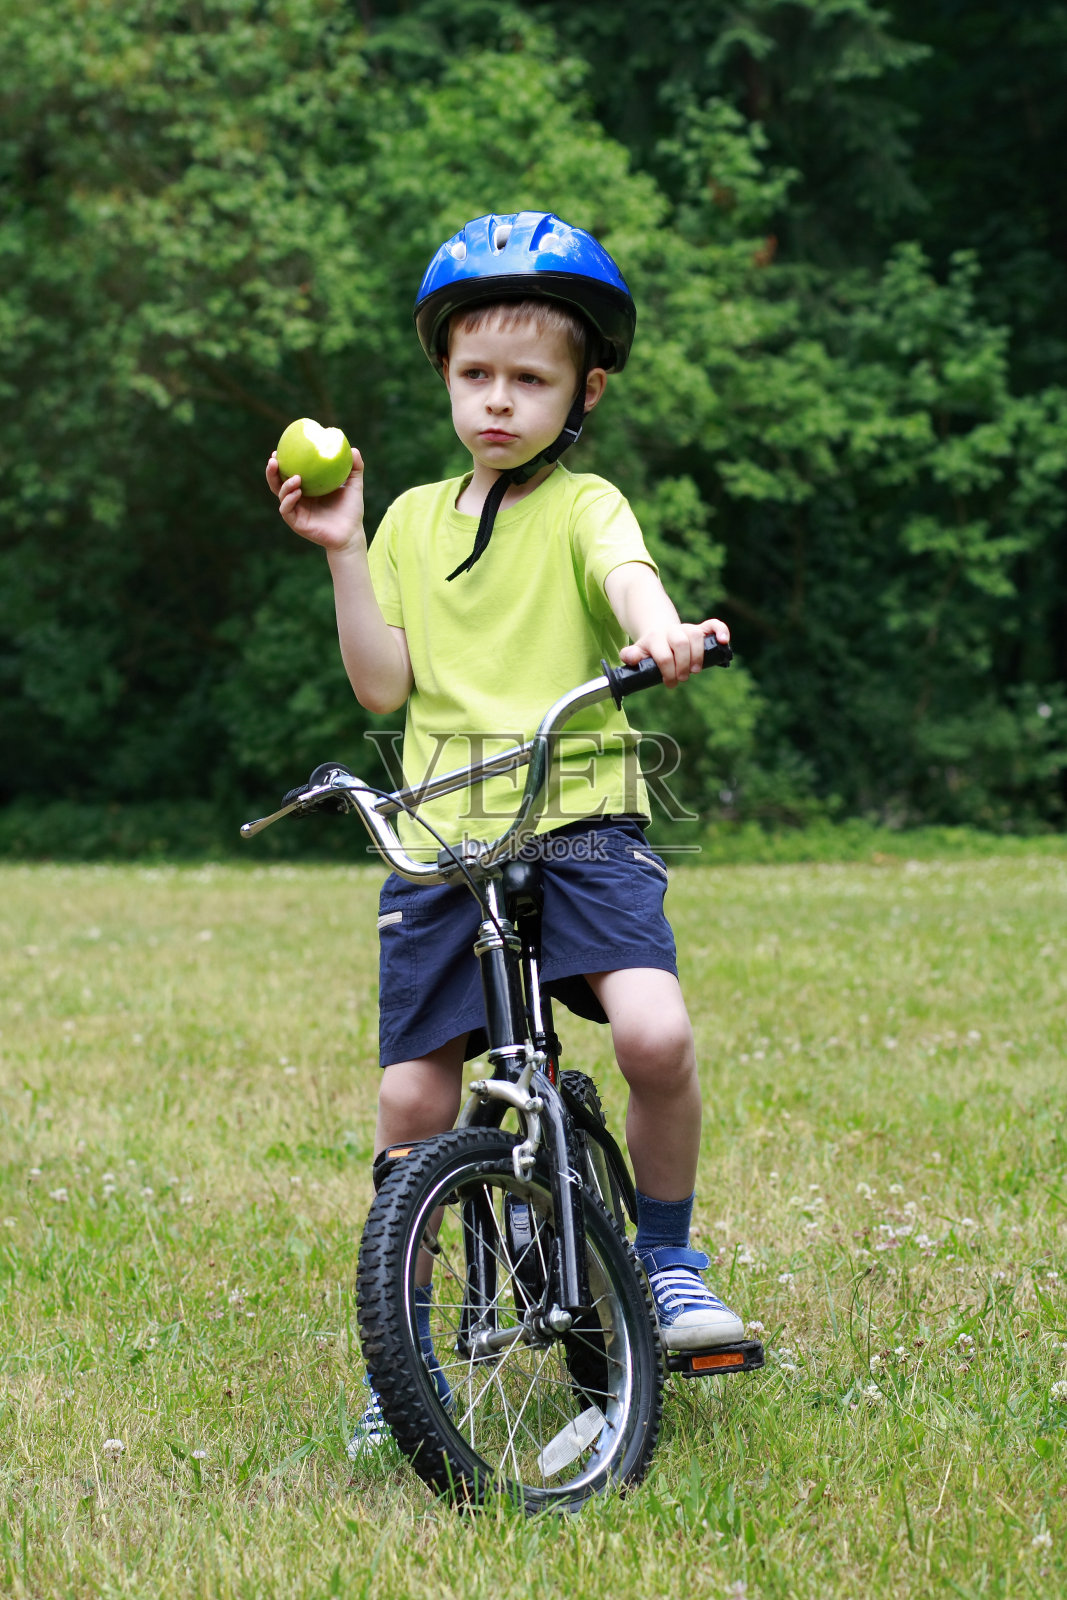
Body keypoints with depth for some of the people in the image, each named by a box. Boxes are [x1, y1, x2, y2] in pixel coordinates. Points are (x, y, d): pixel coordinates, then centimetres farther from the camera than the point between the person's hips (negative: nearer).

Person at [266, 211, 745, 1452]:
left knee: (654, 1034, -24)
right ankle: (402, 1351, 16)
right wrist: (342, 553, -1)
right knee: (414, 1096, -1)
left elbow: (628, 573, -21)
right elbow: (382, 685, 8)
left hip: (583, 825, -3)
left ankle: (668, 1259, 3)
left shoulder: (583, 505, 3)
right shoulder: (415, 519, 14)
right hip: (440, 841, 3)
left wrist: (660, 634, -44)